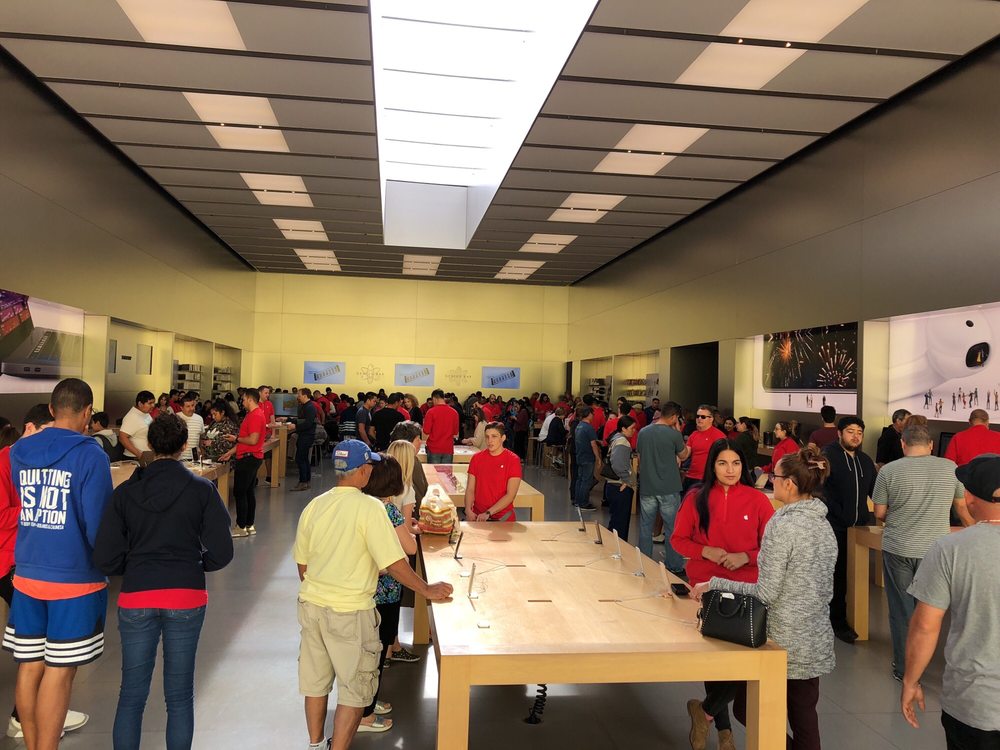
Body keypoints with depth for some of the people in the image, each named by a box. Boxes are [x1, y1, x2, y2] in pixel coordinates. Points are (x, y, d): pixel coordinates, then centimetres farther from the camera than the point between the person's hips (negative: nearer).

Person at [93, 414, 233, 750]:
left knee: (132, 694, 13)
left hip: (136, 598, 1)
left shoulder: (125, 492, -1)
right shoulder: (202, 489, -6)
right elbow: (221, 553, -8)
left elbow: (105, 558, -3)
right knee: (180, 694, 10)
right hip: (187, 598, -1)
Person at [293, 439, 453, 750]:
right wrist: (427, 589, -7)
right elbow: (394, 562, -19)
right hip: (350, 611, -6)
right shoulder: (369, 507, -18)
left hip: (311, 605, 7)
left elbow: (302, 563, 9)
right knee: (355, 689, 10)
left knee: (315, 681, 21)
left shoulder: (314, 506, 0)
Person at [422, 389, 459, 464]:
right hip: (448, 449, 3)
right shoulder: (454, 412, -1)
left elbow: (426, 433, -8)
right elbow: (455, 434, 7)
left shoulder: (431, 412, -10)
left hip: (434, 449, -2)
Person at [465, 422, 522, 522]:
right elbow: (470, 489, 6)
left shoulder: (513, 460, -5)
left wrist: (488, 513, -15)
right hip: (477, 516, 3)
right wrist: (468, 510, -10)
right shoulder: (476, 458, 7)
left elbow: (510, 495, -9)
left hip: (503, 517, -3)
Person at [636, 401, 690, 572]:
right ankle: (674, 566, 15)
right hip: (669, 489, -4)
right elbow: (683, 456, 3)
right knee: (672, 529, 8)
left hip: (646, 488, 4)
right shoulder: (674, 434, -13)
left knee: (645, 527, 13)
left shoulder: (643, 433, 1)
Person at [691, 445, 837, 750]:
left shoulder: (781, 525, -20)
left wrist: (716, 584, -13)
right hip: (816, 642, 8)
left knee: (748, 708, 11)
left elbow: (766, 594, -20)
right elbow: (826, 588, 13)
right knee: (805, 718, 15)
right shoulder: (824, 524, 4)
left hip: (784, 642, -7)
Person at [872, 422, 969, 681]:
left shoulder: (889, 470, -8)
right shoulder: (950, 468, -2)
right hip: (935, 550, 2)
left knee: (901, 610, 11)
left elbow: (879, 513, -1)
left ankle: (903, 667, 20)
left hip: (898, 550, -1)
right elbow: (962, 508, 12)